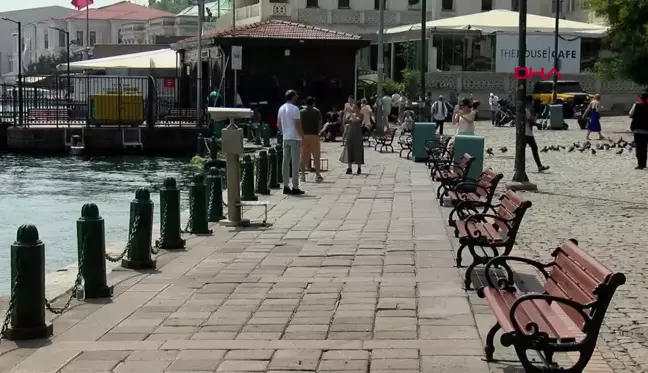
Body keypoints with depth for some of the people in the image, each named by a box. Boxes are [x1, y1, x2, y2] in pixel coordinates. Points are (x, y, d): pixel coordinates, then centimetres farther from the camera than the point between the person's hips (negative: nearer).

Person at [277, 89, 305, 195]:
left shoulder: (281, 108, 10)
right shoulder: (294, 109, -13)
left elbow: (278, 125, 14)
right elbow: (298, 126, -16)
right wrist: (303, 137, -10)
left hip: (285, 138, 7)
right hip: (295, 138, -7)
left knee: (286, 162, 8)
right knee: (295, 163, -4)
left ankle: (286, 186, 9)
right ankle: (295, 187, -2)